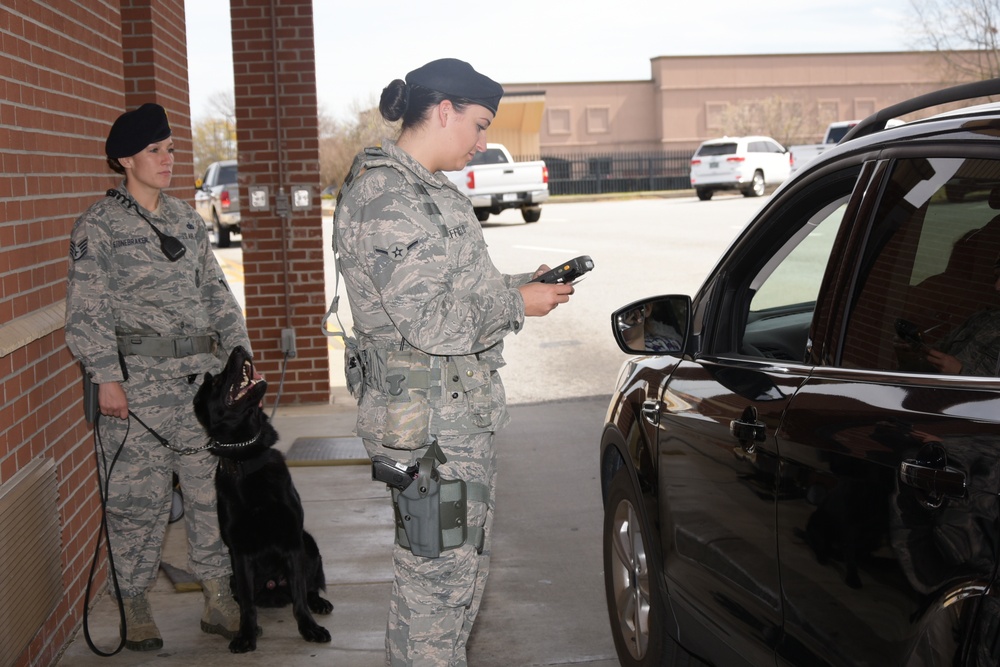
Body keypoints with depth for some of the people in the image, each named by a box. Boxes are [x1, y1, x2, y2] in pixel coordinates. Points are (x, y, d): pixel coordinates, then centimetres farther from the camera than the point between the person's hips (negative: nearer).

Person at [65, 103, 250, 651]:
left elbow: (215, 290, 17)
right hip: (138, 382, -5)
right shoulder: (99, 226, -4)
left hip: (201, 374, 5)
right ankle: (135, 607, 15)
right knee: (138, 497, 0)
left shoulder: (185, 217, 14)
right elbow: (87, 312, -8)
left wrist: (238, 349, 8)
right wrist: (105, 376, -16)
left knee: (216, 485, 7)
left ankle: (219, 596, 18)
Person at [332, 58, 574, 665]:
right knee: (438, 580, -2)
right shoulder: (386, 196, -18)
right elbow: (428, 320, -23)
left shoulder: (430, 190, 16)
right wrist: (517, 305, -12)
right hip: (430, 422, -11)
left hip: (465, 410, 11)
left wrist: (525, 284, 9)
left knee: (466, 571, 18)